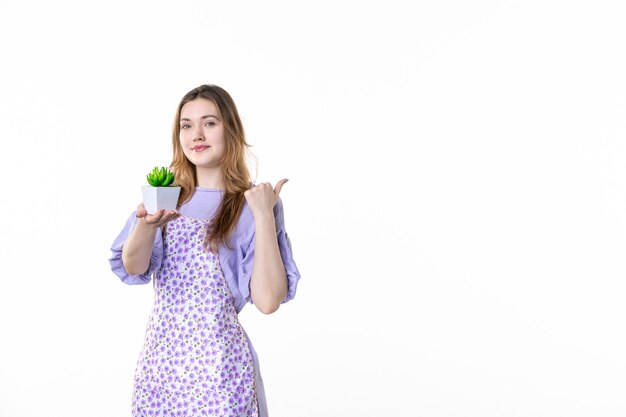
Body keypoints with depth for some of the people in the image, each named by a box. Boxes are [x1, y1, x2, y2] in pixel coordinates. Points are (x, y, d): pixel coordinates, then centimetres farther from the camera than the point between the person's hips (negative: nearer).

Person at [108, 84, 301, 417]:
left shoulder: (252, 203, -7)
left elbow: (268, 301, -16)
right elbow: (132, 268, -8)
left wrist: (264, 216, -20)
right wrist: (147, 225, -27)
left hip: (217, 362, -3)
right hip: (159, 356, 4)